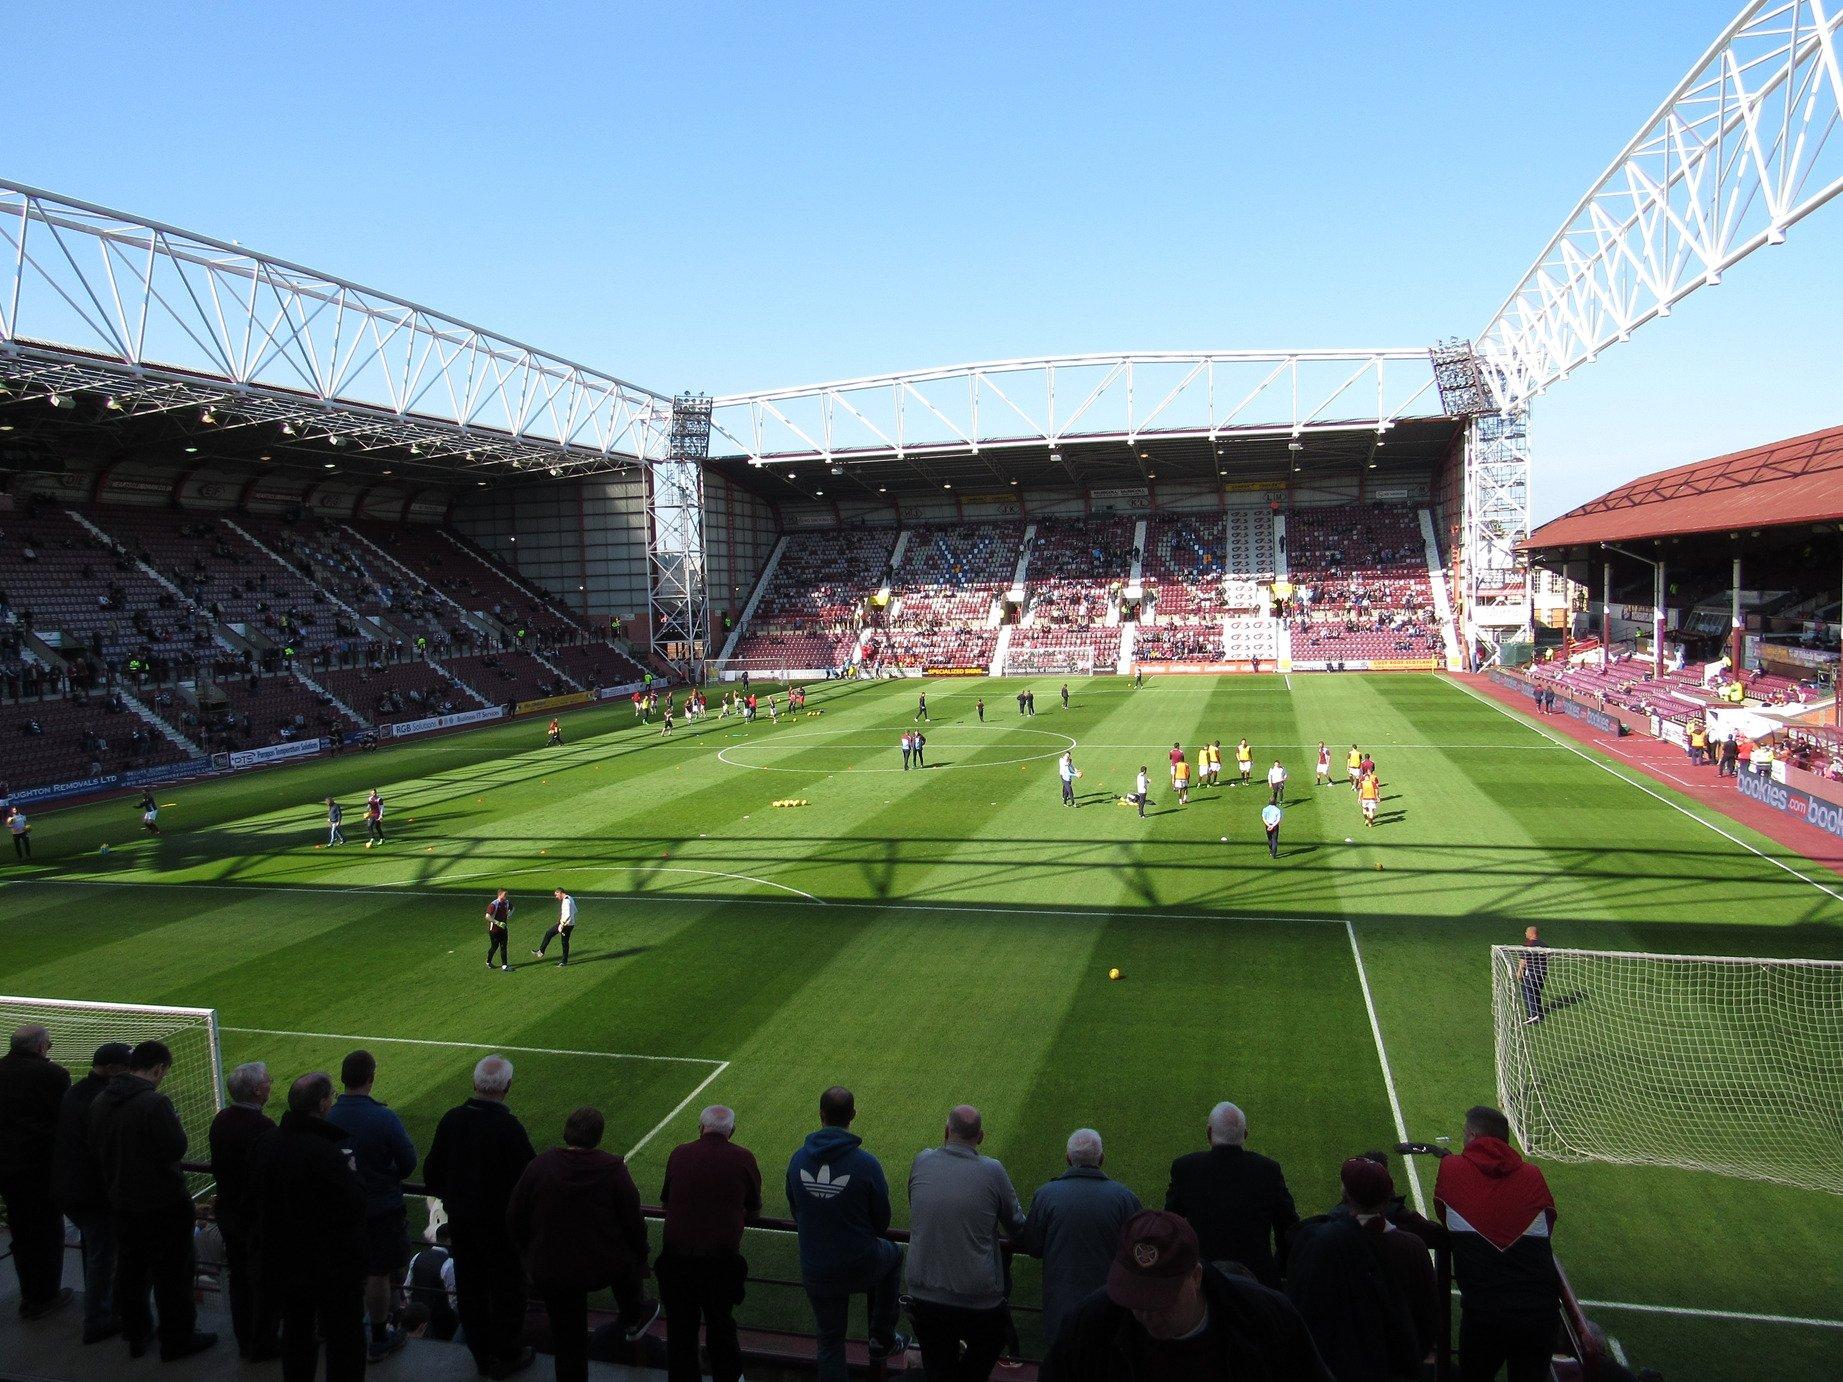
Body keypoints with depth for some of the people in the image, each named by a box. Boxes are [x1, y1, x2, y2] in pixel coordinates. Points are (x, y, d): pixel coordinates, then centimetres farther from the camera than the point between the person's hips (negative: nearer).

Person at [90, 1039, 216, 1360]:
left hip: (121, 1201, 8)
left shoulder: (101, 1101, 1)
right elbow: (175, 1149, -23)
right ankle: (177, 1339, 16)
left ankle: (136, 1335, 33)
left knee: (130, 1271, 20)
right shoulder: (154, 1102, -25)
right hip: (162, 1204, -7)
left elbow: (96, 1145, 11)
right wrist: (176, 1123, -7)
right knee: (171, 1273, 6)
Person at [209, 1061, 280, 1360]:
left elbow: (218, 1166, 9)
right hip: (256, 1217, -8)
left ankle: (244, 1340, 33)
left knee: (239, 1278, 20)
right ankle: (262, 1344, 20)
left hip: (227, 1210, 8)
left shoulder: (221, 1120, -2)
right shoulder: (262, 1127, -27)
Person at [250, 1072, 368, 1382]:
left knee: (296, 1331, 25)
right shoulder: (325, 1152, -31)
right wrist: (352, 1172, -9)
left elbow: (255, 1187, 8)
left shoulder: (266, 1143, -7)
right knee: (344, 1338, 10)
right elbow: (354, 1203, -27)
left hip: (284, 1260, 7)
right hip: (331, 1264, -7)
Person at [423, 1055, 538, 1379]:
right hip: (501, 1225, -5)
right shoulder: (509, 1127, -25)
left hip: (461, 1222, 5)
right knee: (506, 1290, 13)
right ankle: (506, 1355, 25)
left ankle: (481, 1353, 32)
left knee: (470, 1288, 19)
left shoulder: (451, 1119, -9)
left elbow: (431, 1171, 2)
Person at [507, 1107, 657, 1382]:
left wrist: (530, 1257, 14)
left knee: (568, 1341, 17)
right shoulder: (614, 1169, -16)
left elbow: (514, 1222, -3)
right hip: (603, 1269, 0)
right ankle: (634, 1320, 52)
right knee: (626, 1260, 34)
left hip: (551, 1274, 1)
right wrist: (640, 1259, 8)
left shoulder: (539, 1166, -12)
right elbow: (634, 1223, -9)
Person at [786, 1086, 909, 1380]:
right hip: (861, 1267, -2)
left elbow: (795, 1212, 5)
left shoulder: (798, 1159, -8)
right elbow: (882, 1220, -6)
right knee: (893, 1254, 30)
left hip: (815, 1272, 2)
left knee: (829, 1341, 20)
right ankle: (882, 1338, 33)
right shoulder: (866, 1163, -19)